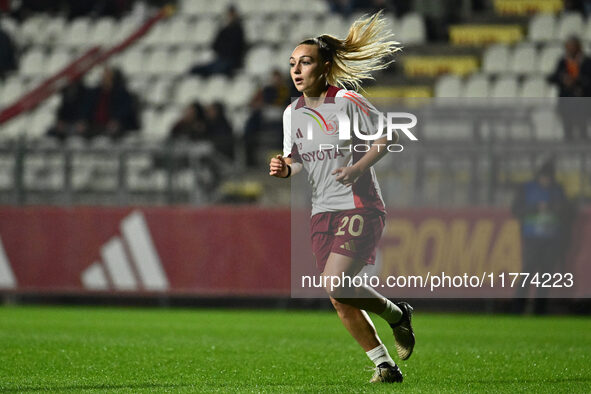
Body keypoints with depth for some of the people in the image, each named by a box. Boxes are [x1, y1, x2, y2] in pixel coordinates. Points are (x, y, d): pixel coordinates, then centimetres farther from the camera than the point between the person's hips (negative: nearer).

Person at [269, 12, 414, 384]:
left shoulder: (347, 101, -8)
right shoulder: (292, 113, 10)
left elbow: (387, 134, -4)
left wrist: (359, 167, -17)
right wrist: (284, 169, -5)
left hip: (360, 206, -6)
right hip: (323, 211, 7)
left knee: (336, 285, -21)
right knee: (339, 300, 1)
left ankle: (396, 314, 4)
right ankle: (385, 365, 12)